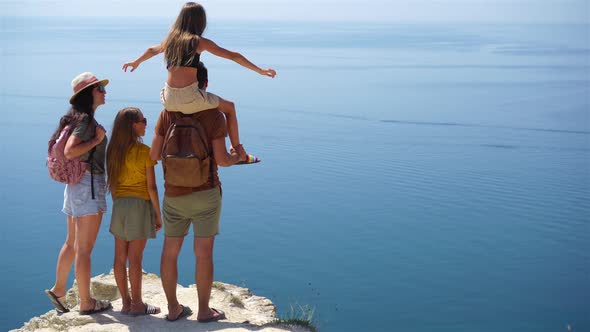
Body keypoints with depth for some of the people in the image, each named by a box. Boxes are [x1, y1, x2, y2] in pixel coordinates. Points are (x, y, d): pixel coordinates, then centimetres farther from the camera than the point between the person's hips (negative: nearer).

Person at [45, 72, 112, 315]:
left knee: (72, 243, 20)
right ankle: (86, 303, 6)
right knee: (84, 248, -2)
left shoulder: (77, 118, 14)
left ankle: (58, 289, 30)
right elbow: (69, 151, -24)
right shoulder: (86, 119, -14)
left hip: (75, 184, 10)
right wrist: (97, 139, -16)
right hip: (89, 184, -10)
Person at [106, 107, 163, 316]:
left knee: (120, 258, 8)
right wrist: (158, 214, -2)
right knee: (135, 259, 0)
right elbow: (151, 187, -10)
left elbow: (112, 184, 9)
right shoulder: (144, 151, -11)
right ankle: (137, 304, 8)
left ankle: (126, 303, 17)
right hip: (139, 205, -5)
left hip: (119, 205, 5)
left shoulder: (113, 150, 4)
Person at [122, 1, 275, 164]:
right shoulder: (200, 42, -1)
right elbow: (233, 56, 0)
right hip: (190, 98, -5)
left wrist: (136, 62, 54)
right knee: (229, 107, 18)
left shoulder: (171, 39, 14)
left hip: (169, 100, 5)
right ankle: (239, 152, 18)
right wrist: (260, 71, 5)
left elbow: (152, 50, 34)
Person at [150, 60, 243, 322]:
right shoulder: (215, 115, -9)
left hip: (174, 194, 3)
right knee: (203, 253, 4)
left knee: (170, 251, 13)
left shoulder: (167, 113, 0)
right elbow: (221, 159, -12)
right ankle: (204, 310, 11)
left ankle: (173, 308, 20)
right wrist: (235, 157, 11)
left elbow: (154, 155, 0)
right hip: (205, 193, -3)